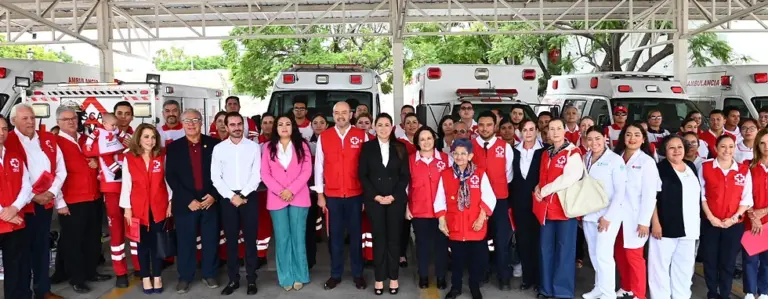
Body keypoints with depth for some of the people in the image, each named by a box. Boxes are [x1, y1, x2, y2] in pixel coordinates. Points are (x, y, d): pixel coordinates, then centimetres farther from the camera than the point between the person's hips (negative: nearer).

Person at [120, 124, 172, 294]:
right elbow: (126, 184, -1)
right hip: (139, 208, -1)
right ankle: (145, 277, 19)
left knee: (157, 242, 7)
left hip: (159, 207, 1)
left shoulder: (162, 157, 2)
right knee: (143, 243, 8)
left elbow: (167, 180, 5)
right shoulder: (129, 158, -2)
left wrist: (170, 202, 3)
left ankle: (157, 276, 19)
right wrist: (127, 208, -3)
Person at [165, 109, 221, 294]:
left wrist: (213, 195, -9)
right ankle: (184, 277, 20)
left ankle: (209, 275, 22)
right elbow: (171, 177, -3)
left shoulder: (213, 144, 3)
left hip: (210, 200, 1)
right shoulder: (173, 147, 2)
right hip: (185, 203, 0)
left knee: (210, 240, 7)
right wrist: (188, 200, -11)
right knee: (185, 242, 6)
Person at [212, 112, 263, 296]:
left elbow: (257, 175, -3)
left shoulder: (254, 147, 1)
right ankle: (233, 279, 17)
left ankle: (251, 279, 13)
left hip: (249, 197, -1)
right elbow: (215, 177, -1)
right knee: (231, 239, 7)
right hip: (228, 198, 1)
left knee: (250, 239, 4)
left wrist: (243, 195, -11)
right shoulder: (219, 148, 3)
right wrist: (232, 196, -10)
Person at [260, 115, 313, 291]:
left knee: (298, 237, 3)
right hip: (276, 199, 1)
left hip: (299, 197, -1)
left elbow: (306, 171, -2)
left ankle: (299, 276, 13)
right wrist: (280, 191, -12)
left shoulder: (302, 146, 6)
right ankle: (286, 277, 12)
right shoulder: (269, 147, 8)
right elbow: (265, 174, 2)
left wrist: (291, 190, -13)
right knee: (282, 239, 4)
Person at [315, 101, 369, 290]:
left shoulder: (362, 136, 0)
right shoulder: (323, 137, 2)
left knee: (356, 234, 8)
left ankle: (358, 274, 20)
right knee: (335, 235, 8)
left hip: (356, 194, -1)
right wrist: (320, 194, 3)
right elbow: (319, 166, 5)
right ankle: (336, 274, 19)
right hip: (332, 195, 1)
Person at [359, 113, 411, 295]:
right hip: (374, 199, -1)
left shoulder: (400, 148, 6)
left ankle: (393, 277, 15)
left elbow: (405, 175, 3)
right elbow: (362, 175, 0)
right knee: (379, 239, 3)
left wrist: (393, 196, -8)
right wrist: (376, 196, -9)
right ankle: (379, 278, 11)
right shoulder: (367, 147, 3)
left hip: (396, 199, 1)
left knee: (394, 238, 5)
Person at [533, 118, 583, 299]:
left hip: (565, 207, -6)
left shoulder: (573, 153, -5)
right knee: (546, 249, 10)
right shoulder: (546, 154, 15)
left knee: (564, 250, 0)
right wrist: (538, 188, 2)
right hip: (546, 207, 6)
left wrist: (544, 190, -12)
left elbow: (570, 178, -17)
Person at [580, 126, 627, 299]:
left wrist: (608, 216, -13)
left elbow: (620, 191, -10)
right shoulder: (586, 159, 8)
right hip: (588, 214, 5)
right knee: (593, 254, 11)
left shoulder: (615, 160, -7)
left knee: (603, 254, -8)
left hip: (608, 215, -5)